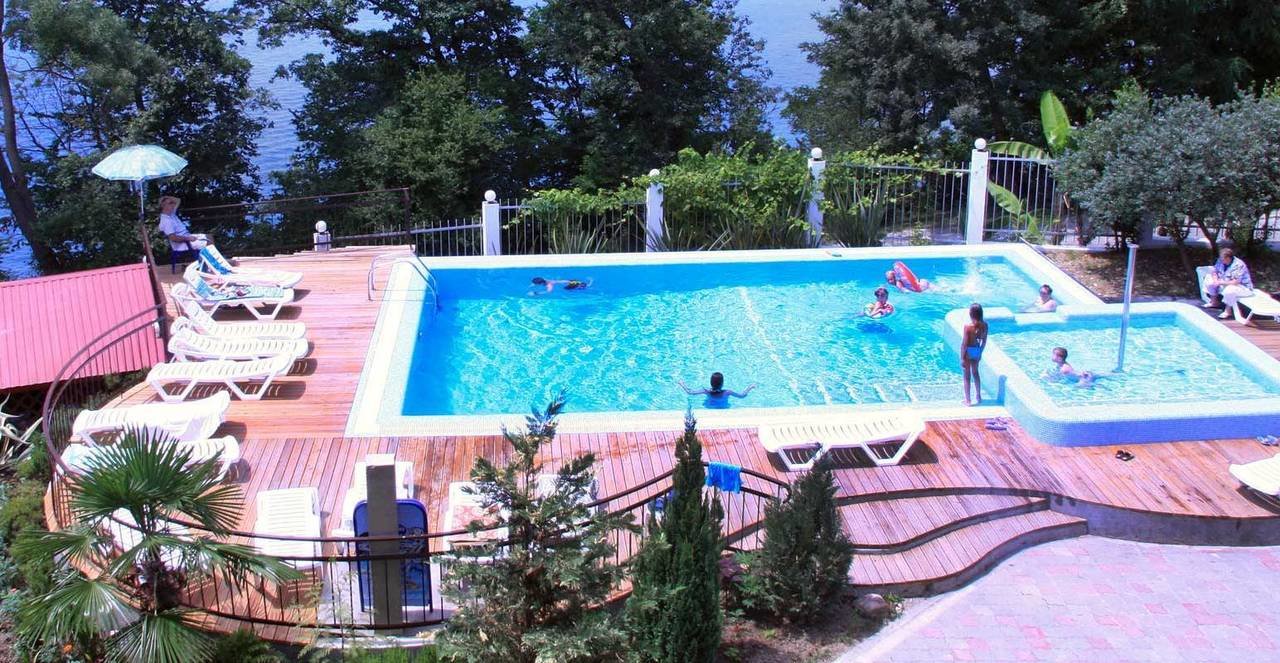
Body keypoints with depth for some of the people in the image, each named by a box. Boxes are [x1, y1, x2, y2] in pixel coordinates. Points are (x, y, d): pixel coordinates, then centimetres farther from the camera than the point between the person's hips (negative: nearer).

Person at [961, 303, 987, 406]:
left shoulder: (968, 326, -25)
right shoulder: (984, 325, -8)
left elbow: (964, 343, -20)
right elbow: (984, 341, 3)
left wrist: (962, 357, -11)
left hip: (968, 351, -5)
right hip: (977, 350, 5)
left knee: (967, 375, 8)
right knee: (975, 372, 24)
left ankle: (968, 400, 16)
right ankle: (978, 397, 35)